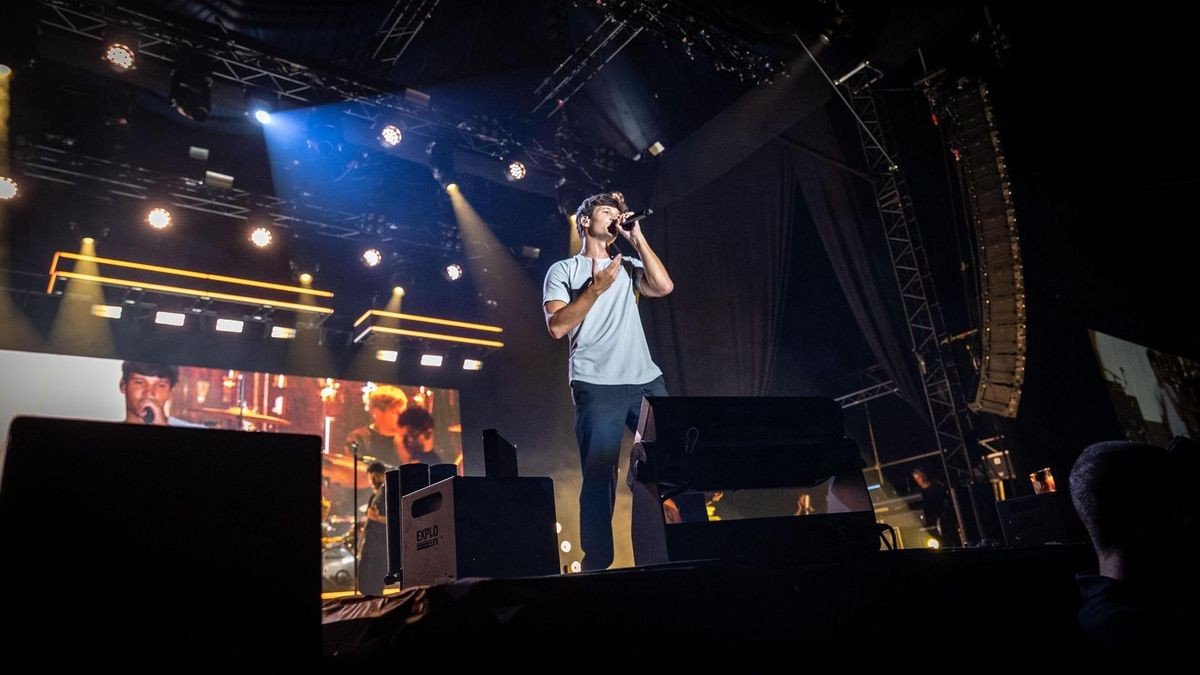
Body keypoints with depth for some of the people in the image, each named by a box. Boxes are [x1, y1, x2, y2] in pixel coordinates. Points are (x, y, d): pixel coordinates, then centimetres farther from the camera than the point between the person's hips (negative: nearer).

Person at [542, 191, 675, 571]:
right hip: (597, 386, -4)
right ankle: (596, 564, 1)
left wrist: (636, 237, 7)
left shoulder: (628, 268, 22)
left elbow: (664, 287, 1)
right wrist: (596, 289, -9)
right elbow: (557, 327, -2)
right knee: (600, 475, -6)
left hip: (646, 380, 4)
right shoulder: (563, 271, 11)